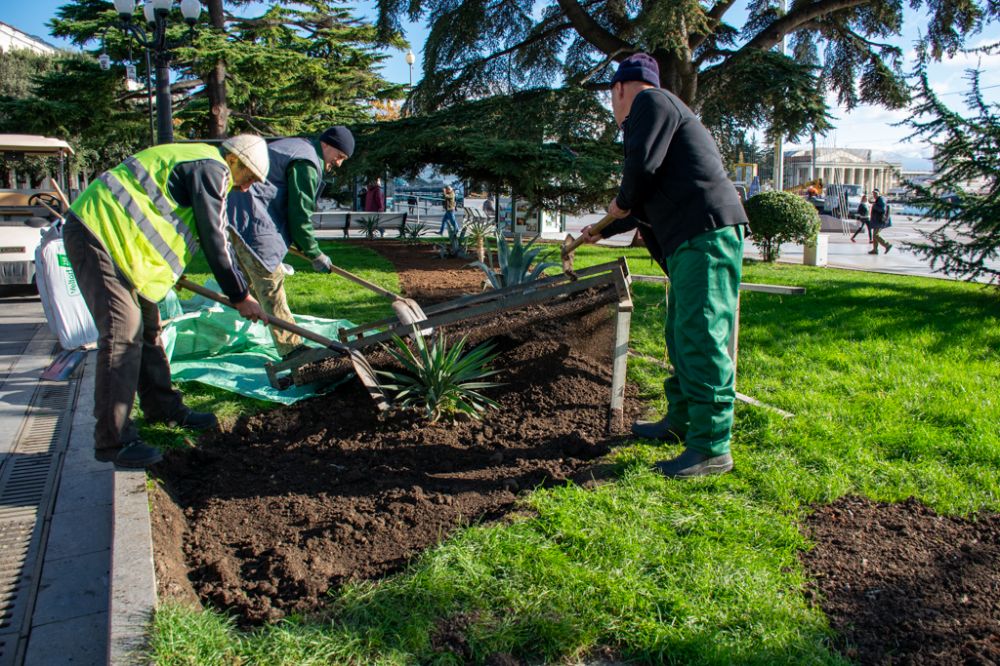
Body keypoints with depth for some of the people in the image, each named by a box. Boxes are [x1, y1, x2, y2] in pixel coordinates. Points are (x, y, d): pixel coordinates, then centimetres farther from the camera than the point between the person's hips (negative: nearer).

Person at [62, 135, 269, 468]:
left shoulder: (199, 165, 21)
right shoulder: (211, 168, -13)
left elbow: (217, 237, 25)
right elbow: (214, 241, -13)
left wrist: (239, 290, 27)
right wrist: (240, 297, -4)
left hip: (111, 234, 11)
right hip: (99, 232, -11)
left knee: (148, 328, 16)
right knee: (123, 335, -13)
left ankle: (163, 407, 30)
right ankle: (113, 441, -8)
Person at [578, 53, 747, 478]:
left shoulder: (651, 101, 1)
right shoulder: (654, 111, 31)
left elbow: (642, 165, -17)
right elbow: (647, 204, 38)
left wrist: (620, 203, 3)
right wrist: (601, 232, 48)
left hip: (707, 234, -11)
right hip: (689, 240, 11)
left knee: (702, 338, -12)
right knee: (681, 335, 17)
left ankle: (712, 448, -9)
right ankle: (680, 422, 29)